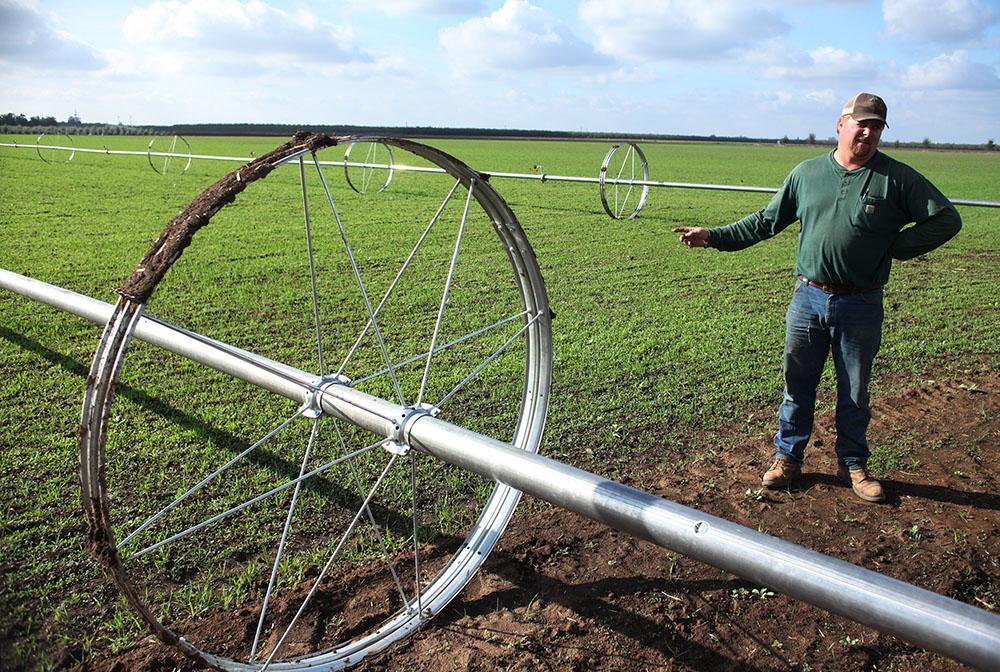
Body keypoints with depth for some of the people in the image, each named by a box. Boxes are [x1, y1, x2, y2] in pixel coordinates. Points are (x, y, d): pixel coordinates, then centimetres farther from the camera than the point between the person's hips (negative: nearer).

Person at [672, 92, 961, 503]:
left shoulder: (897, 178, -3)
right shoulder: (806, 173, 4)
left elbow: (946, 219, 1)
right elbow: (766, 221, 11)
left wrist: (895, 248, -6)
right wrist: (714, 237, 6)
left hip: (861, 307, -1)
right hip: (808, 299, 2)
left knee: (854, 393, 13)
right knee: (797, 385, 10)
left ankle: (853, 465, 31)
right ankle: (788, 457, 26)